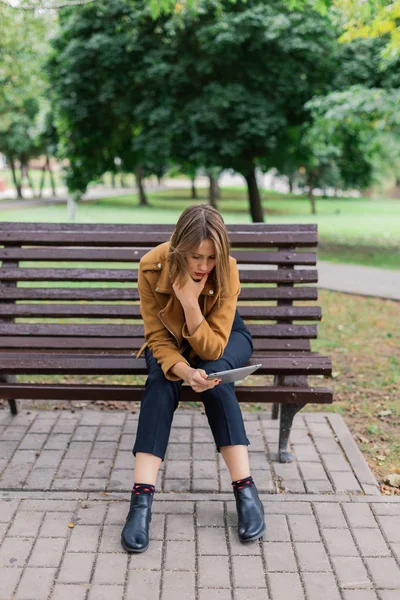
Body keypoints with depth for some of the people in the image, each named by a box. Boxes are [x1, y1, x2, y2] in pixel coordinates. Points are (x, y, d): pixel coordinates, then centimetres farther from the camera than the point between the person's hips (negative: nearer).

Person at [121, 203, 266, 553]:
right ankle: (142, 498, -36)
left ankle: (246, 490, -31)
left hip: (224, 337, 0)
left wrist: (190, 302, -45)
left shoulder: (227, 271, -30)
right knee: (161, 381, -30)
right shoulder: (152, 266, -28)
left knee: (213, 372, -33)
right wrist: (184, 371, -42)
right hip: (172, 340, 1)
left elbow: (212, 348, -30)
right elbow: (158, 338, -23)